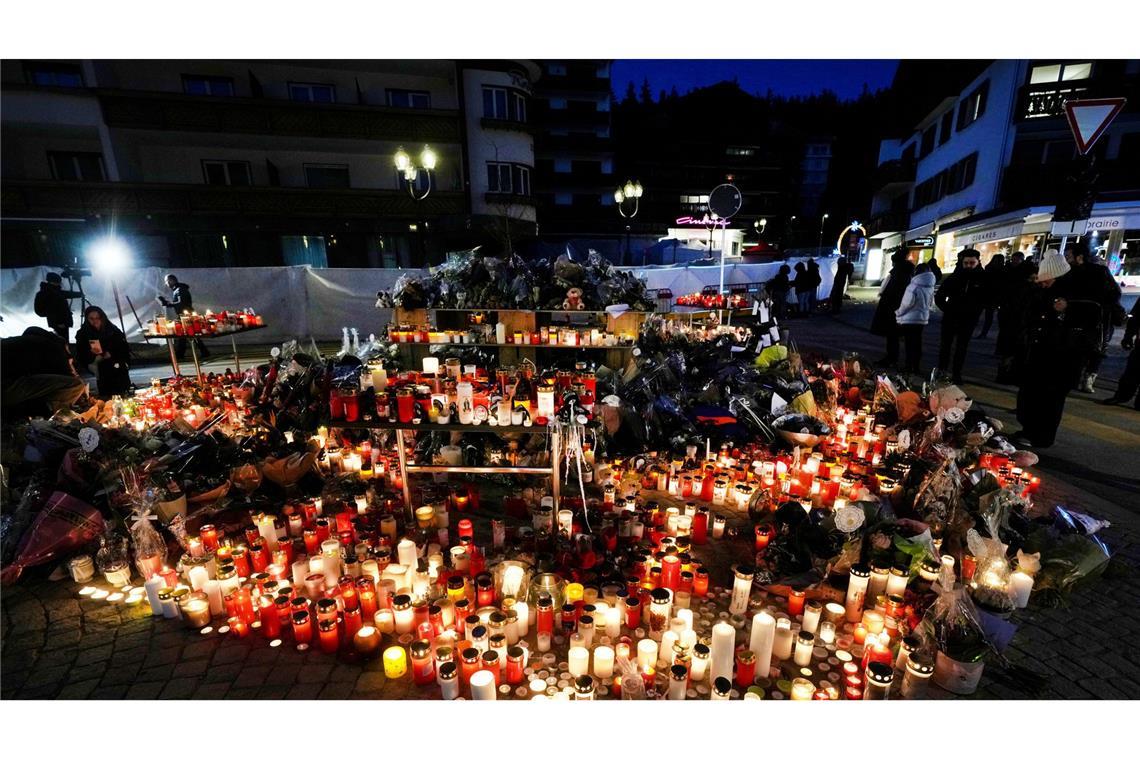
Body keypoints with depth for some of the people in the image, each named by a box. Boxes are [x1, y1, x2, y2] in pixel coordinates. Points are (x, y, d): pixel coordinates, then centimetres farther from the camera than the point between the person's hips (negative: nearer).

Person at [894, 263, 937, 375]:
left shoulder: (913, 287, -19)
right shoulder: (930, 287, 3)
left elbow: (906, 303, -18)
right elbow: (930, 303, 11)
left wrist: (898, 313, -3)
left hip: (909, 319, -6)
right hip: (923, 318, 6)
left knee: (909, 343, 1)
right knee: (917, 343, 12)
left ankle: (909, 366, 6)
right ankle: (915, 367, 19)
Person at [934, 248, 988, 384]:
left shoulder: (984, 278, -5)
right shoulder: (953, 277, -3)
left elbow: (988, 298, 2)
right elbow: (939, 296, 2)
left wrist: (976, 311, -6)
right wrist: (947, 309, -3)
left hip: (969, 320, -1)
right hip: (950, 318, 1)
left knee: (962, 348, 7)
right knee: (945, 345, 9)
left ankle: (956, 373, 14)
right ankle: (941, 371, 19)